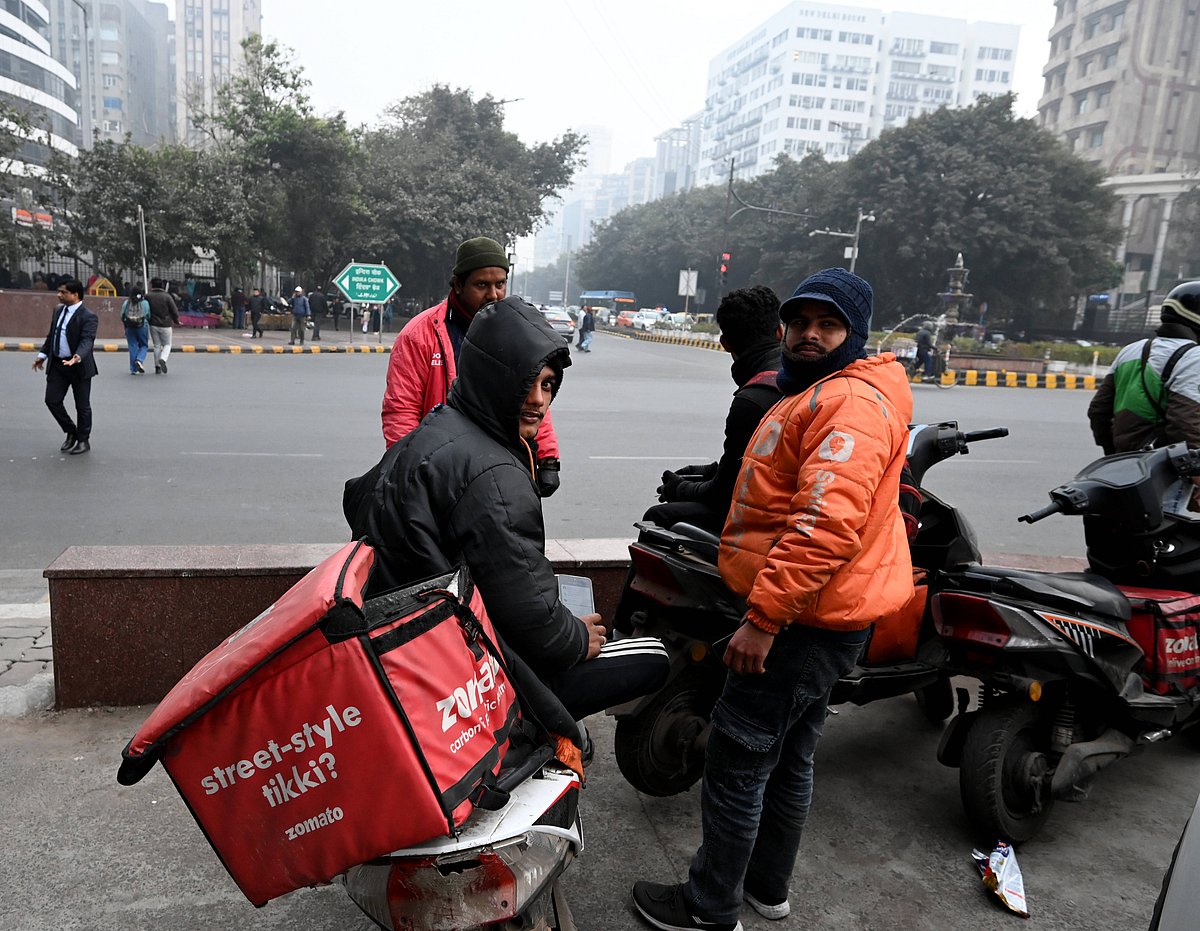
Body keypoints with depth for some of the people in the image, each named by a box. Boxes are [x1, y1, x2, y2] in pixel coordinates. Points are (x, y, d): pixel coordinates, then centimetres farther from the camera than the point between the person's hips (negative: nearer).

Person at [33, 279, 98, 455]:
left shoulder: (88, 317, -15)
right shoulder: (59, 310, 10)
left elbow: (87, 340, -26)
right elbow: (52, 334, 20)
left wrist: (78, 357, -42)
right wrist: (43, 354, 18)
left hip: (78, 367, -7)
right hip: (57, 365, 7)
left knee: (82, 406, 5)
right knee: (52, 400, 6)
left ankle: (83, 440, 19)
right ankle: (71, 432, 25)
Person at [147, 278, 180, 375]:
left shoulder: (147, 297, -2)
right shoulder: (167, 297, -6)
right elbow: (175, 312, -7)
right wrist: (176, 321, 11)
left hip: (153, 325, 2)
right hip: (165, 325, -2)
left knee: (157, 346, 11)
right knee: (167, 344, 12)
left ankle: (157, 367, 11)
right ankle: (163, 359, -16)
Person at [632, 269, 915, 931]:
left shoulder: (851, 402, -19)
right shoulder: (820, 393, 17)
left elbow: (827, 525, -30)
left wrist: (763, 617, -28)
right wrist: (769, 608, 24)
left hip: (806, 619, -11)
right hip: (819, 611, 11)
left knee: (736, 761, 1)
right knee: (789, 756, 21)